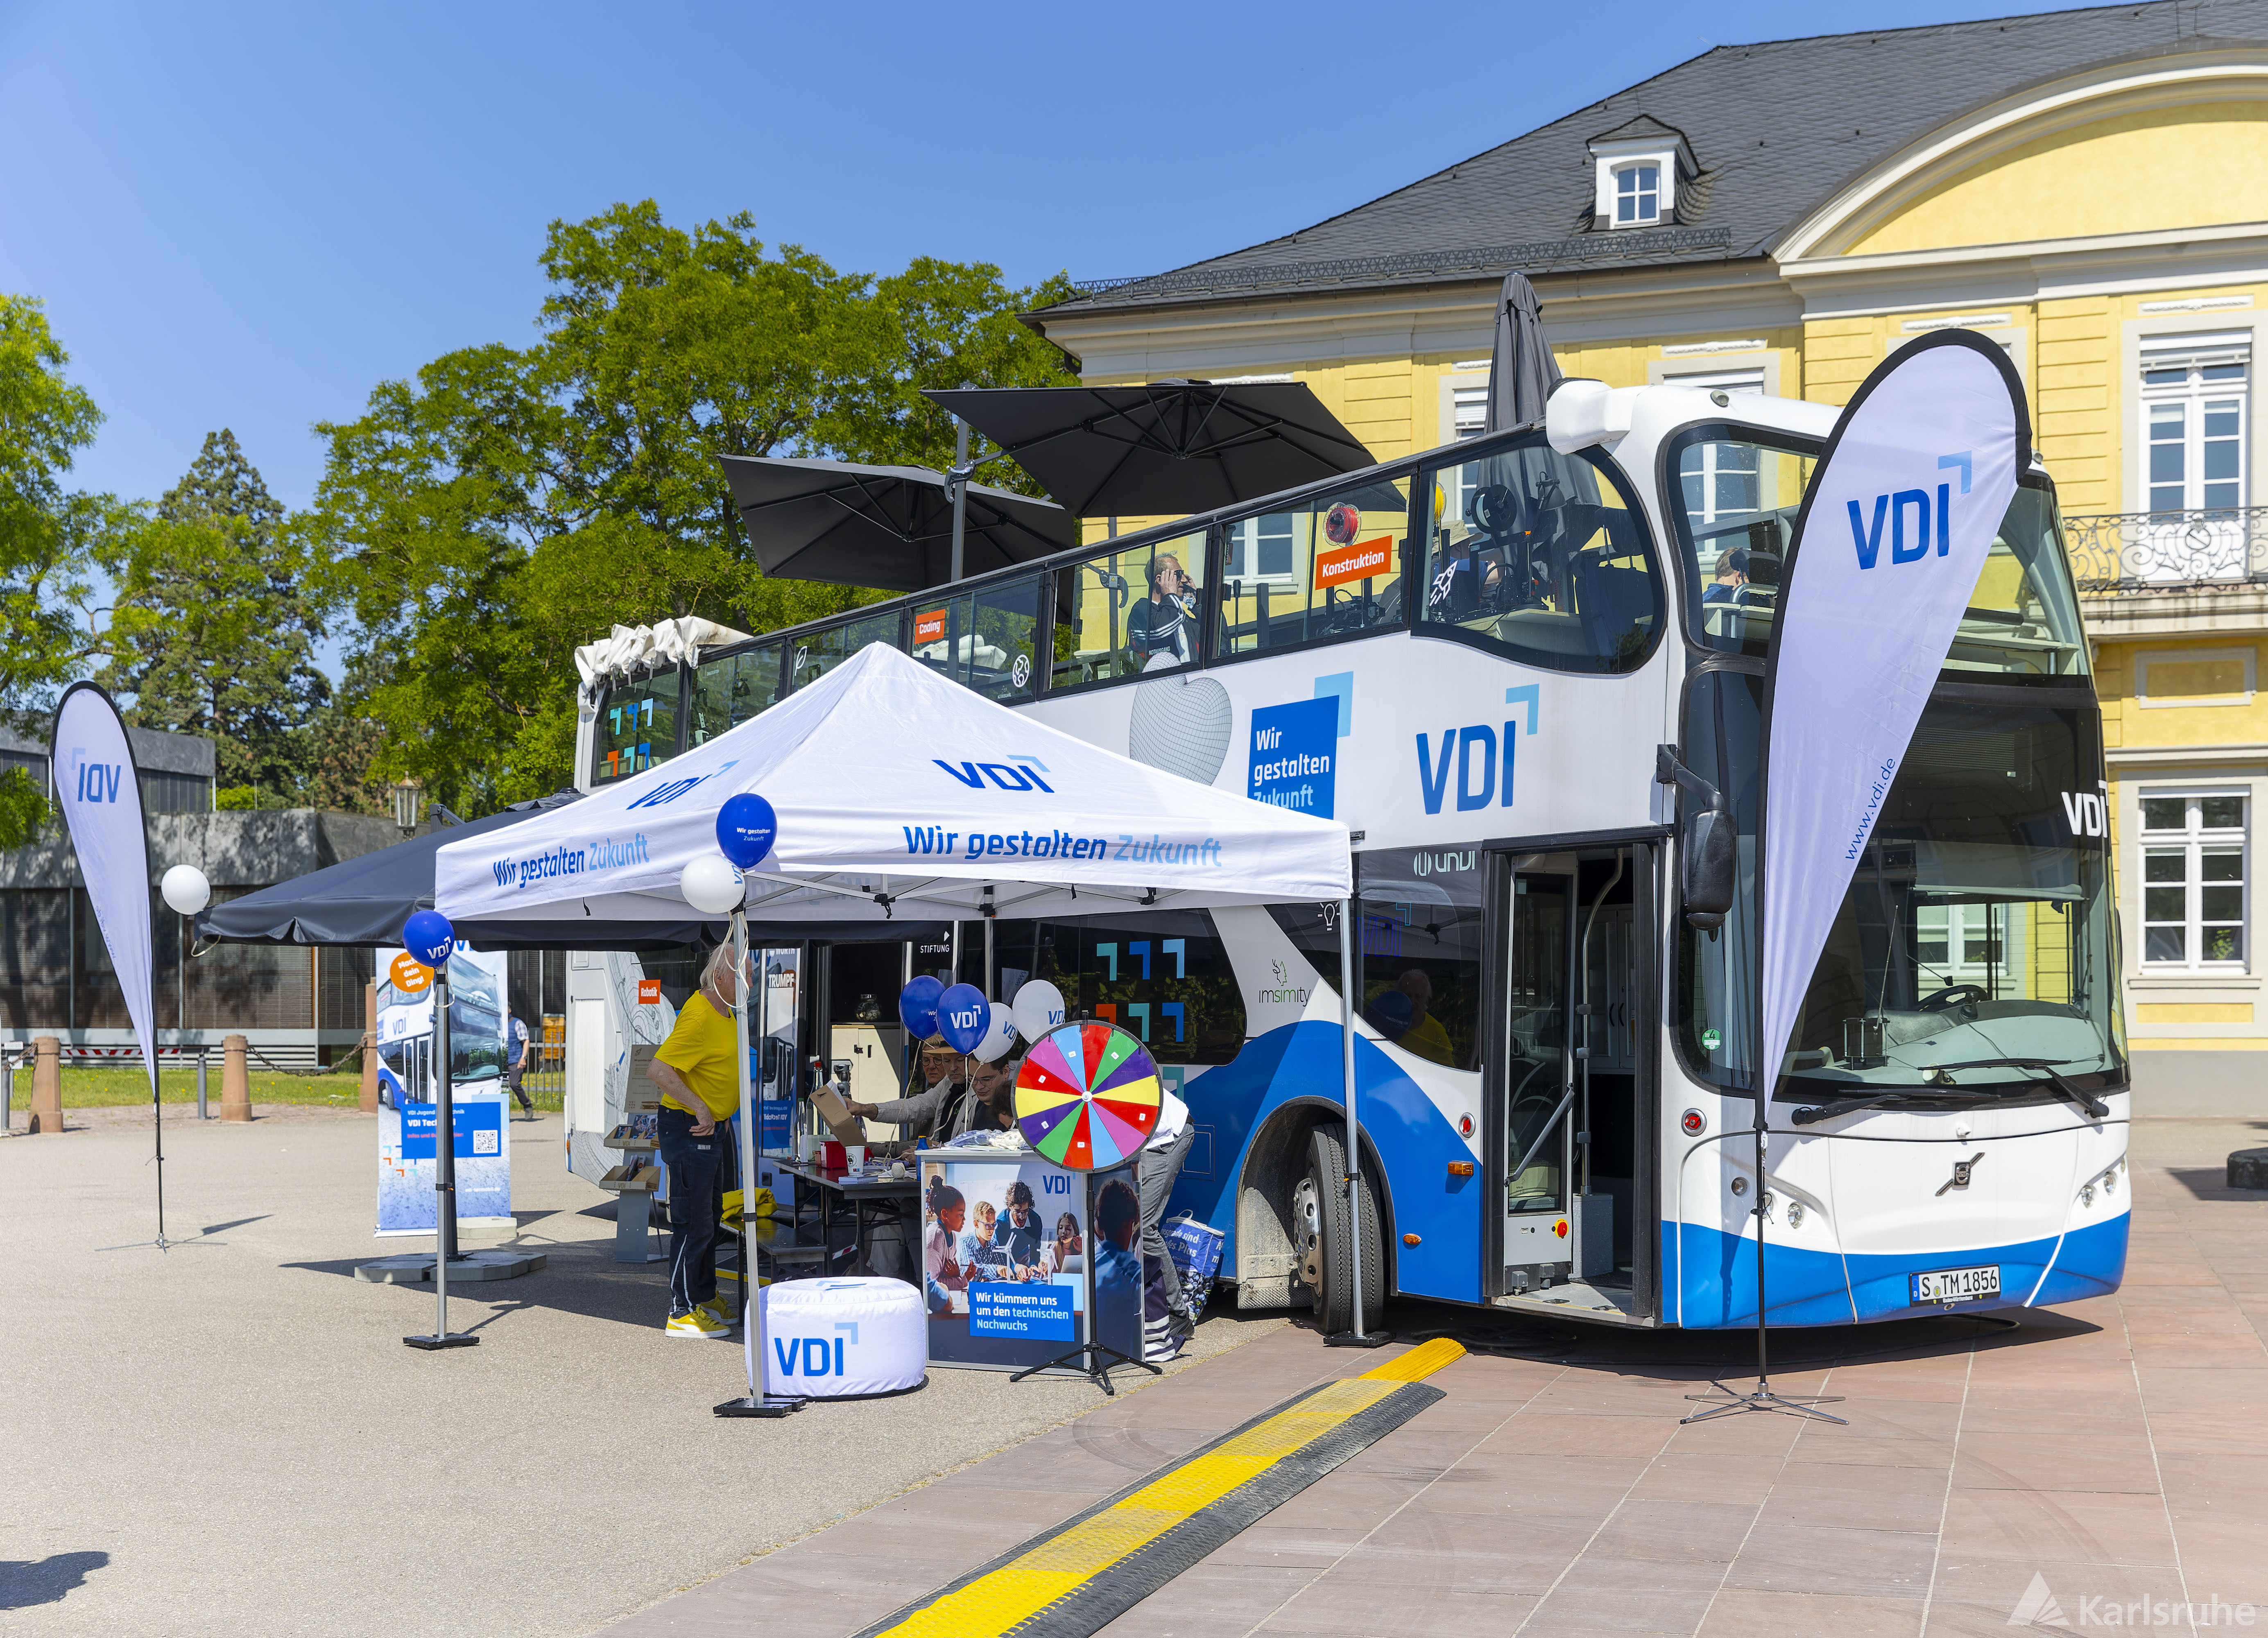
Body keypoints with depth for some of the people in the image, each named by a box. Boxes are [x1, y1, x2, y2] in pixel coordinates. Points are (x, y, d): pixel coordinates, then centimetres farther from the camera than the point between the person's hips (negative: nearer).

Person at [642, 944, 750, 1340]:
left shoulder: (724, 1011, 10)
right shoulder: (698, 1017, -22)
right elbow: (658, 1070, -30)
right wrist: (700, 1109, -29)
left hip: (717, 1128, 10)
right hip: (690, 1129, -10)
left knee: (712, 1217, 18)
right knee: (693, 1223, -6)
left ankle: (705, 1297, 29)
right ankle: (684, 1312, 1)